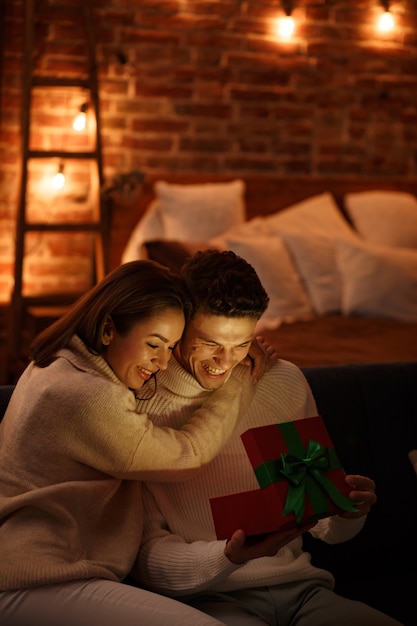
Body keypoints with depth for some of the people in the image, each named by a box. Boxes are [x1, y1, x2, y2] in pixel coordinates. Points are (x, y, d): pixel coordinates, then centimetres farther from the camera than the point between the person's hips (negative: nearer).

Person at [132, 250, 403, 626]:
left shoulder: (286, 382, 11)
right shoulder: (139, 402, -5)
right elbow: (146, 556, -4)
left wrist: (348, 513, -7)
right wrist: (228, 557, -22)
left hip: (301, 588, 5)